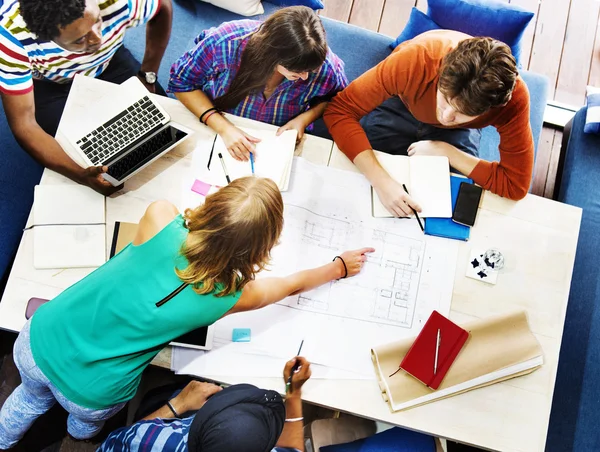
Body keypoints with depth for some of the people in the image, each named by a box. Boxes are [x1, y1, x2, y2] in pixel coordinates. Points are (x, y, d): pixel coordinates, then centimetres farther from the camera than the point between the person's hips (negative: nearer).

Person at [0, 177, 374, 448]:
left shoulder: (160, 217, -25)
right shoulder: (231, 297, -22)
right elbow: (294, 284, -1)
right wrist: (340, 267, 15)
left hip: (40, 340, 2)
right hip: (92, 394, -1)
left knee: (32, 398, 38)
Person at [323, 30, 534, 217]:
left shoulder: (513, 99, -39)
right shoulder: (416, 59, -44)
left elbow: (516, 185, -31)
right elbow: (339, 110, -39)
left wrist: (445, 151, -33)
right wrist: (381, 181, -50)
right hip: (400, 105, 0)